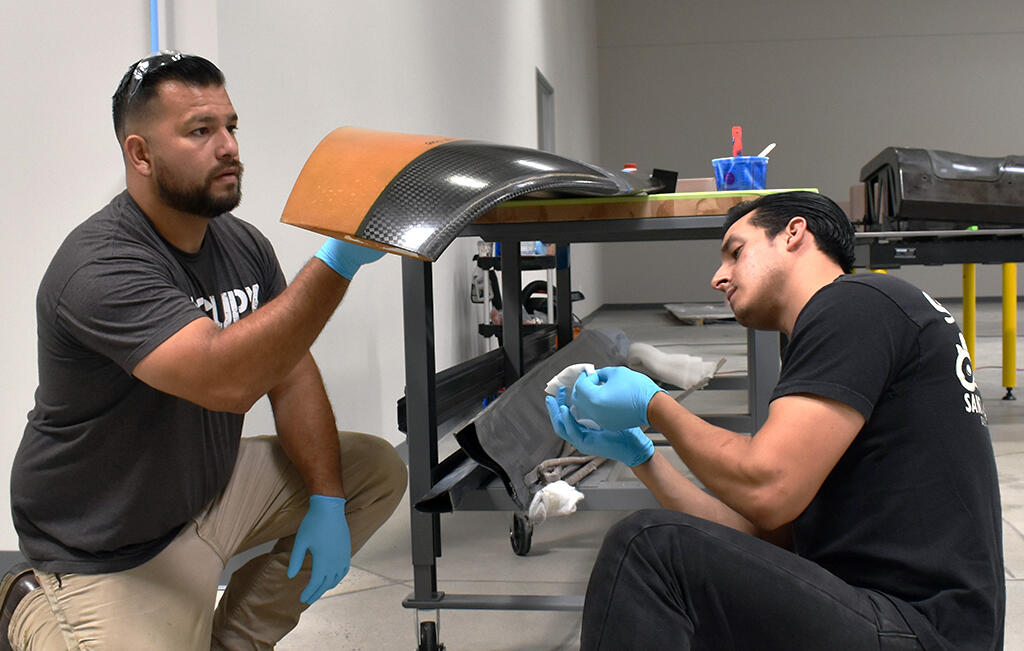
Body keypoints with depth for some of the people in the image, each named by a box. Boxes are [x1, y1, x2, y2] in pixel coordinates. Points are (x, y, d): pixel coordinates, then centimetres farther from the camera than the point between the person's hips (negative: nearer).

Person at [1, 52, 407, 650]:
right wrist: (338, 261, -46)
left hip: (214, 483, 8)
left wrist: (326, 499, -6)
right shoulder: (100, 269, -28)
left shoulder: (243, 245, -1)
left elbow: (291, 373, 3)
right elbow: (227, 381, -42)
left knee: (378, 470, 5)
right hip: (115, 551, -8)